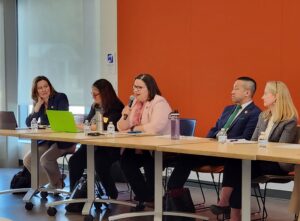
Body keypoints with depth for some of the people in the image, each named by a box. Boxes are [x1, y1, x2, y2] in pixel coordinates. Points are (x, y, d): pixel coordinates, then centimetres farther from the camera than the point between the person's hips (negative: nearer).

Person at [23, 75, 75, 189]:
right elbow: (29, 123, -3)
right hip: (46, 140, 7)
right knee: (27, 160, -7)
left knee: (45, 159, -28)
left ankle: (57, 184, 0)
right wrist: (39, 104, -8)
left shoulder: (60, 98, -7)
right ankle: (54, 180, 10)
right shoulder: (37, 103, 9)